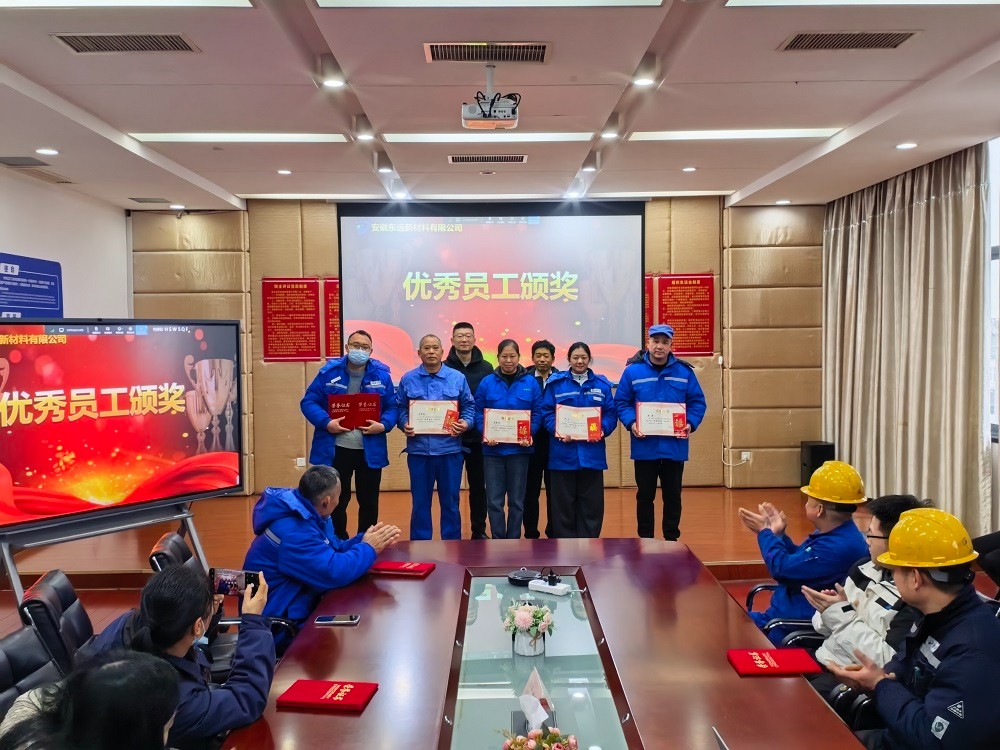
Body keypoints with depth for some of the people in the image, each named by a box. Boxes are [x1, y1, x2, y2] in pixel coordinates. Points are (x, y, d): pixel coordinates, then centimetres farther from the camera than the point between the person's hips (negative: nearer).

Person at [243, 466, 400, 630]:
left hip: (297, 608, 9)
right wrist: (368, 548, -18)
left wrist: (365, 540, -4)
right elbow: (334, 572, -32)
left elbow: (334, 550, 12)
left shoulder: (307, 515, 3)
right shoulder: (294, 532, -28)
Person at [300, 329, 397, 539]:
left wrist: (383, 425, -15)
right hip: (335, 450, -1)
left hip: (370, 451, 1)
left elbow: (392, 407, 4)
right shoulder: (329, 372, -3)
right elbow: (308, 402, -2)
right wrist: (326, 422, -18)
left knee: (369, 502, 12)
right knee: (336, 501, 10)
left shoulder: (382, 375, 0)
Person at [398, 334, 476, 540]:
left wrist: (466, 423, -9)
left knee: (450, 501, 8)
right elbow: (400, 408, 7)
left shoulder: (458, 378, 5)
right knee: (420, 502, 8)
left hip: (450, 448, 0)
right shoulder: (408, 379, 5)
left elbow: (469, 406, 9)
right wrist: (404, 424, -11)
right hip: (418, 449, 0)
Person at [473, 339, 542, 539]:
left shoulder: (530, 383, 2)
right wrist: (485, 434, -14)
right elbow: (478, 413, 1)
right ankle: (498, 540, 15)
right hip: (493, 448, 0)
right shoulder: (487, 382, 0)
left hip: (519, 448, 1)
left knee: (516, 500, 9)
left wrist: (529, 434, -12)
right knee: (494, 501, 2)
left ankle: (513, 540, 21)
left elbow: (537, 413, 2)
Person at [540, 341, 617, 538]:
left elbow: (611, 413, 6)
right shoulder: (556, 383, 4)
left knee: (591, 501, 6)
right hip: (563, 452, -2)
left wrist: (602, 430, -12)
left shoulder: (601, 384, 10)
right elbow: (547, 412, -1)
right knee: (563, 501, 4)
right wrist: (557, 430, -17)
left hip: (592, 452, 2)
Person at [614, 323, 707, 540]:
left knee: (673, 495, 11)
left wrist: (691, 423, -10)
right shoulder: (633, 372, -2)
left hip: (675, 446, 1)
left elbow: (697, 401, 5)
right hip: (644, 447, -1)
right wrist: (631, 423, -15)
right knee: (645, 495, 9)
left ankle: (672, 540, 24)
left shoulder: (684, 371, 2)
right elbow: (621, 402, 0)